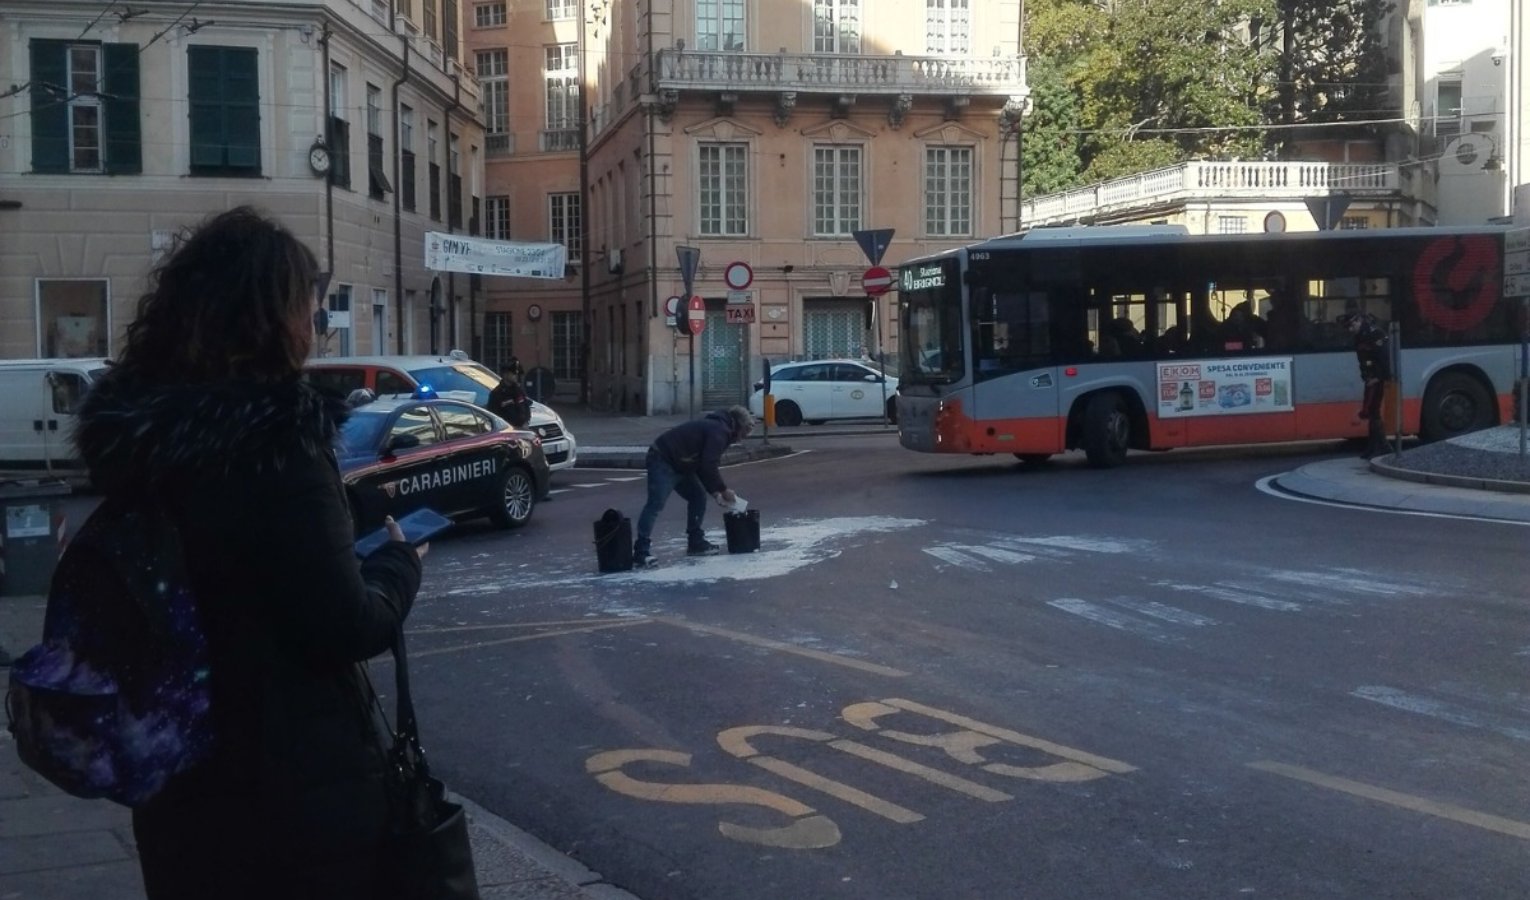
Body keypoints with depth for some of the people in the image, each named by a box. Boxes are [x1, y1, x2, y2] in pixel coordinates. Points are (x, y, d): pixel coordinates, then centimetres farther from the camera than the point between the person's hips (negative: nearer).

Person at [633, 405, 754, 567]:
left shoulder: (715, 428, 19)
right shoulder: (718, 431, -14)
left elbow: (704, 465, 22)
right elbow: (708, 467, -20)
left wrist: (716, 492, 14)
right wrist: (723, 490, -9)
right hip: (663, 461, -11)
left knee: (698, 496, 14)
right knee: (656, 505, -17)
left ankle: (696, 542, 20)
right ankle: (641, 552, -21)